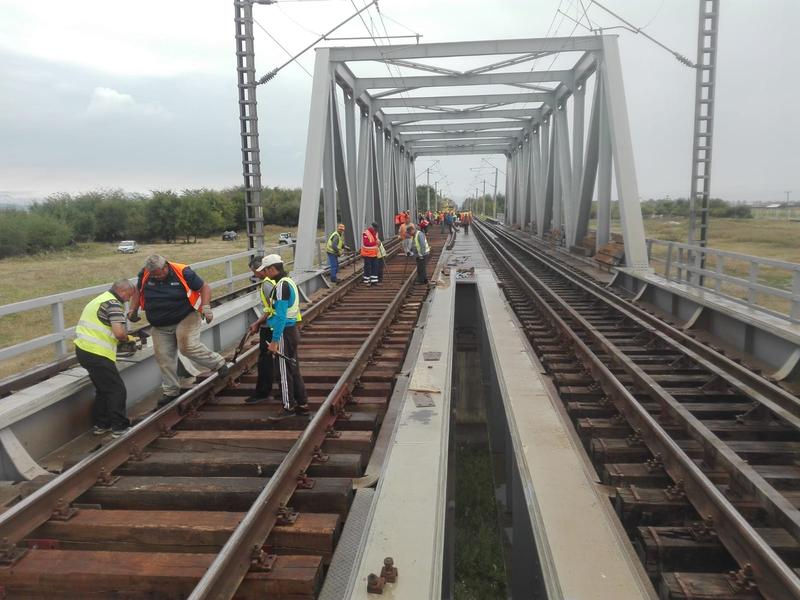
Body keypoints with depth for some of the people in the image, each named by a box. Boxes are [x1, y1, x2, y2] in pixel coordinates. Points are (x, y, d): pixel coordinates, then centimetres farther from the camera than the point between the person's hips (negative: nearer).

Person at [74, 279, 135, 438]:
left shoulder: (100, 299, 20)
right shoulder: (114, 304, -11)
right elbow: (119, 332, -23)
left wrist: (123, 336, 18)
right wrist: (125, 337, 0)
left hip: (83, 349, 10)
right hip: (97, 354, -10)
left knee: (104, 389, 22)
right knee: (117, 390, 0)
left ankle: (100, 425, 28)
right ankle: (119, 428, 5)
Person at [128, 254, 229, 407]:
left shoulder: (182, 272, -18)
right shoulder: (145, 275, -6)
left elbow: (204, 287, -10)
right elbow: (137, 290, 15)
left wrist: (206, 306, -21)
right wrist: (133, 310, 6)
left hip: (185, 318, -5)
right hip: (160, 326, 5)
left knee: (188, 346, -25)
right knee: (164, 358, 6)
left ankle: (218, 363, -2)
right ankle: (170, 391, 22)